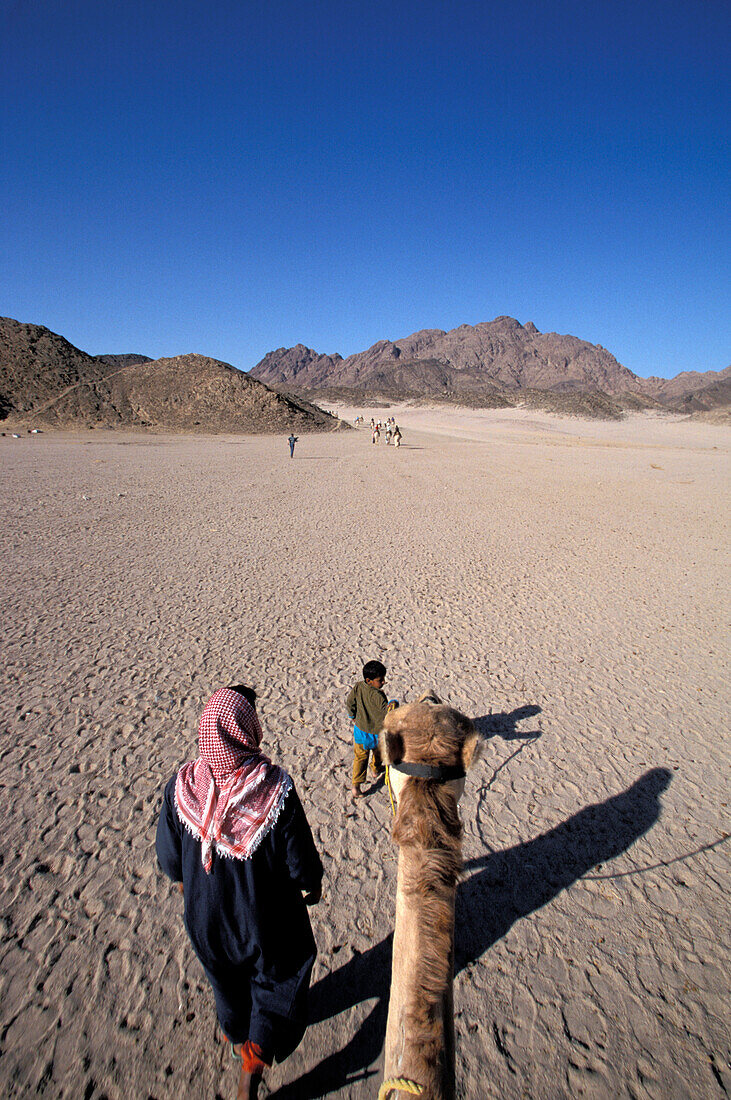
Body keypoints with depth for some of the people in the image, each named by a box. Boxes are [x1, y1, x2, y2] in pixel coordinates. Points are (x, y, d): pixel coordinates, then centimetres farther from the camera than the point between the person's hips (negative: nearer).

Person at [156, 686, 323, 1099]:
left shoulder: (182, 786, -23)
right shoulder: (274, 786, -33)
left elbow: (169, 857, -7)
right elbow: (300, 859, -21)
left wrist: (184, 881, 14)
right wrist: (313, 886, 0)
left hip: (207, 913, 4)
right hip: (266, 914, -3)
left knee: (227, 977, 33)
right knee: (277, 977, 27)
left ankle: (237, 1038, 58)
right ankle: (253, 1066, 24)